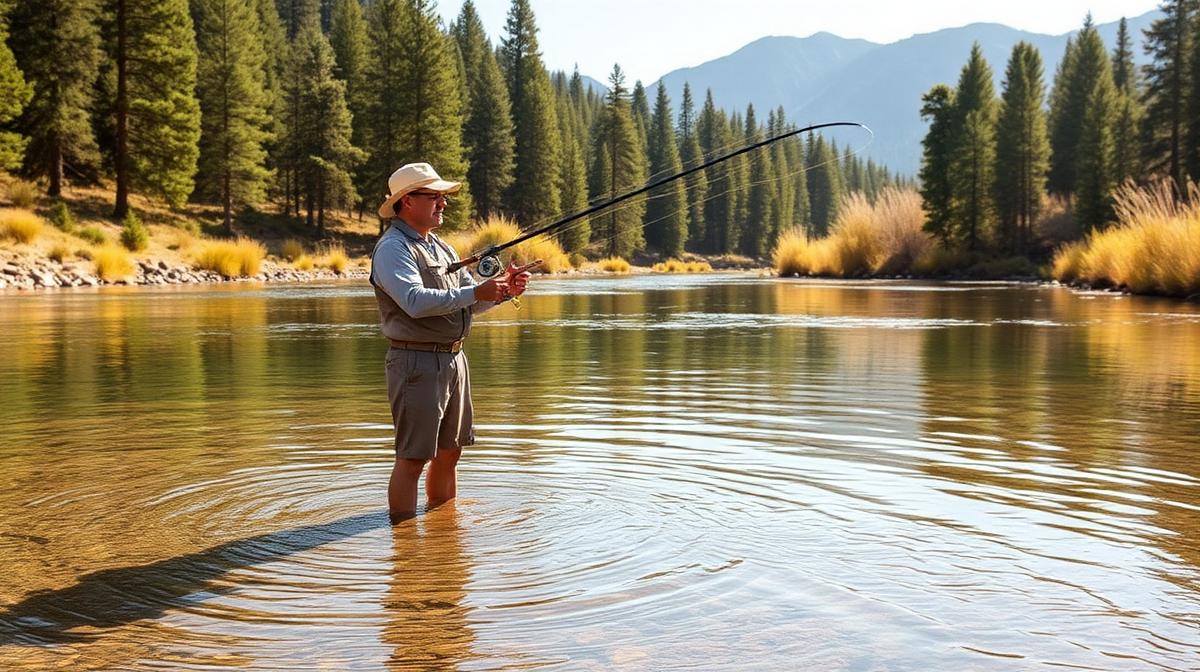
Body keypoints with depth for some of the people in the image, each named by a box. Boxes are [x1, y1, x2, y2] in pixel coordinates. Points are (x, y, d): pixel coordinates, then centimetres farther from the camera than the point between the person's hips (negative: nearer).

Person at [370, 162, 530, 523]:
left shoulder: (440, 247, 18)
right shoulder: (392, 249, -11)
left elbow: (472, 303, 17)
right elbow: (416, 302, -26)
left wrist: (504, 289, -2)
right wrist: (475, 293, -28)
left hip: (454, 359, 9)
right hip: (417, 362, -9)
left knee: (449, 452, 16)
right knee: (412, 458, -6)